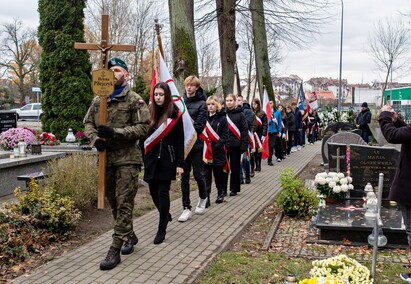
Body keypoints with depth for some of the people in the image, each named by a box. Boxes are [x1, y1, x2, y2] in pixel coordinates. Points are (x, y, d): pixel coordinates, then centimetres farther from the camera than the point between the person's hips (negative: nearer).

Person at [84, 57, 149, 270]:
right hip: (105, 158, 6)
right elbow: (88, 123, 15)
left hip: (127, 159, -6)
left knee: (124, 203, -5)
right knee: (113, 202, 15)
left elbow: (143, 128, -12)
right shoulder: (98, 100, 12)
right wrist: (95, 139, -6)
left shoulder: (135, 100, -5)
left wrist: (115, 133, -21)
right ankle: (129, 236, 34)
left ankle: (115, 250, -1)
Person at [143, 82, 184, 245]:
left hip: (167, 159, -4)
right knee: (153, 191, 9)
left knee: (163, 192, -4)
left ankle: (162, 230, 6)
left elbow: (179, 140, -4)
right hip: (151, 158, 4)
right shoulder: (150, 113, 7)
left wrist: (180, 164, -8)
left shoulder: (175, 114, -3)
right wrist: (142, 158, 2)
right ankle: (166, 215, 37)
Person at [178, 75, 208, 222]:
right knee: (184, 176, 4)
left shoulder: (201, 104, -4)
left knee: (198, 174, 5)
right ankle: (186, 209, 11)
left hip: (196, 144, -3)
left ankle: (203, 197, 34)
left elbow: (198, 126, -11)